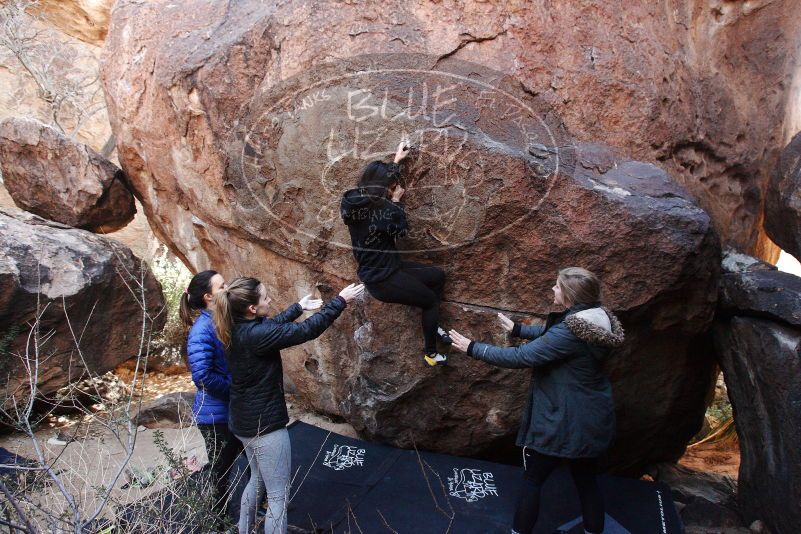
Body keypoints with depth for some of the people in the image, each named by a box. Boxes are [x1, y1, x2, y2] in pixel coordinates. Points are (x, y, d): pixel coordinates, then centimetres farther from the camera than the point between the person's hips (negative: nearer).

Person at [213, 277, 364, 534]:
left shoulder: (238, 328, -3)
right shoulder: (256, 334, -28)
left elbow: (272, 325, 17)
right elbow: (307, 330, -23)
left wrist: (299, 307, 26)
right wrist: (340, 301, -15)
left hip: (244, 420, 10)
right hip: (265, 424, -10)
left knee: (257, 481, 29)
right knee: (278, 496, 2)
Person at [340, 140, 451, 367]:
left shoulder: (355, 198, -2)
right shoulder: (382, 208, -27)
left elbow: (381, 177, 18)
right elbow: (402, 230, -8)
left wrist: (397, 160, 25)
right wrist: (396, 201, 0)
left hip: (375, 269, 9)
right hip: (382, 280, -9)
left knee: (437, 275, 16)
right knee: (431, 300, 8)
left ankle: (432, 324, 28)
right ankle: (430, 352, 23)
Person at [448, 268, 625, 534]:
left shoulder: (570, 331, -29)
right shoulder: (595, 318, -1)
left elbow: (521, 357, -26)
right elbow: (549, 333, 16)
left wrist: (473, 348, -19)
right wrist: (518, 329, 22)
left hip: (565, 421, -8)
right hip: (591, 419, 8)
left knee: (532, 479, 11)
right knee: (586, 481, 21)